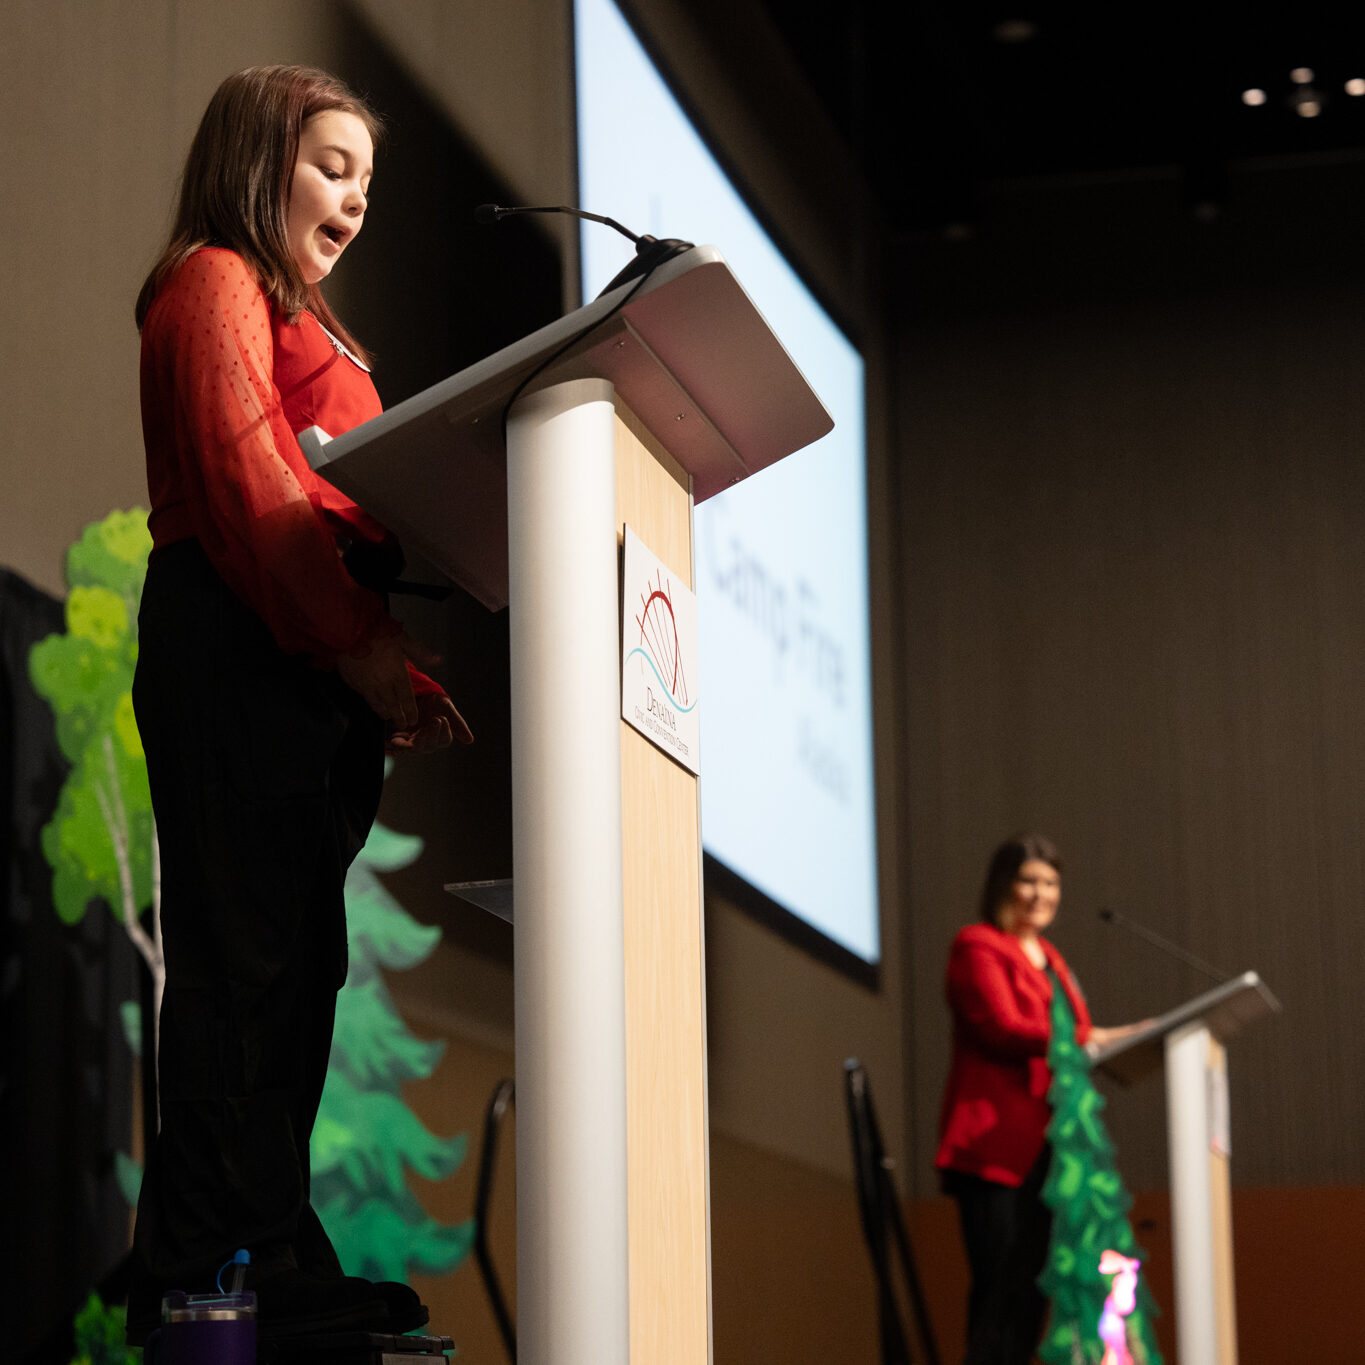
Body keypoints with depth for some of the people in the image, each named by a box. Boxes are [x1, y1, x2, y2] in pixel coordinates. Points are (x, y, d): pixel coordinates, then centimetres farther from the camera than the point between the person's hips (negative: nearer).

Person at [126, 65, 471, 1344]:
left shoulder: (295, 317, 28)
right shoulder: (216, 283, -1)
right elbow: (244, 483, -13)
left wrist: (384, 668, 11)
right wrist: (356, 644, -19)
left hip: (306, 662, 10)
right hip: (240, 650, -10)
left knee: (291, 961, 6)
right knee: (246, 956, -11)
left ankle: (270, 1255, 8)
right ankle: (216, 1274, -11)